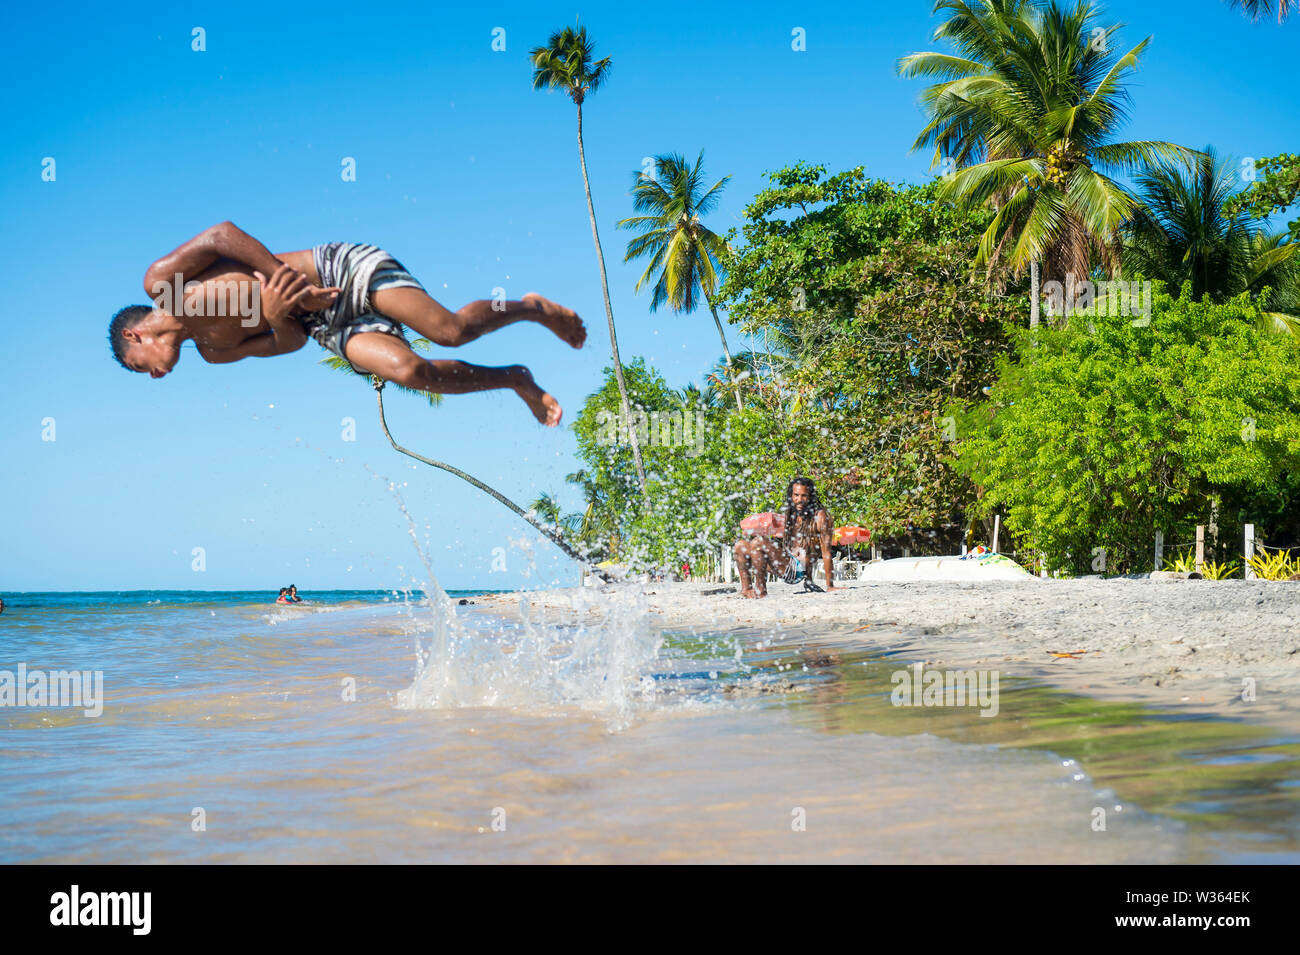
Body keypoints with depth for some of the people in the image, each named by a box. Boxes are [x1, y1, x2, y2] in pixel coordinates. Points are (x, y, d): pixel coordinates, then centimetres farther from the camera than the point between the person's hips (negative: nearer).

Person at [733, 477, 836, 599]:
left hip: (798, 569, -8)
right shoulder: (787, 515, 15)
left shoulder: (819, 516, -6)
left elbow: (826, 552, -8)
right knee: (740, 545, 5)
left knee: (758, 543, -25)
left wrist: (830, 586, -10)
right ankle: (746, 589, -3)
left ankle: (760, 590, -20)